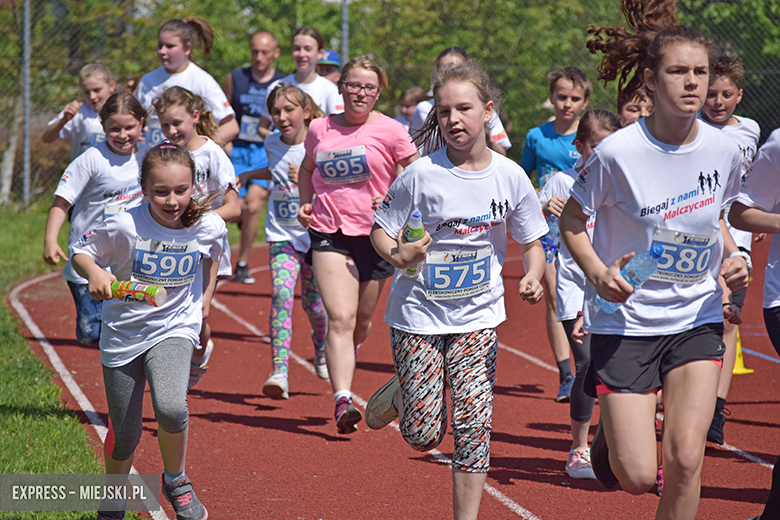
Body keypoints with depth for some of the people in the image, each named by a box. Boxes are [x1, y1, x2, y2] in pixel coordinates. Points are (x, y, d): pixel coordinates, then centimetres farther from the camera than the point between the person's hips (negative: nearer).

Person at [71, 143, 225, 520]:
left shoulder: (208, 226, -13)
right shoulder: (125, 227, -20)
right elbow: (80, 250, -6)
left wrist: (204, 303, 16)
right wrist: (94, 273, -26)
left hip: (174, 329, 0)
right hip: (123, 333, 0)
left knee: (171, 408, -28)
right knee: (125, 435, 8)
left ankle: (175, 481, 1)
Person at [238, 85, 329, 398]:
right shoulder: (273, 145, 5)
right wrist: (249, 174, 19)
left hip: (316, 234, -2)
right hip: (282, 235, 2)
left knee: (313, 303, 9)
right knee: (281, 295, -19)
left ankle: (322, 349, 45)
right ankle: (280, 372, -27)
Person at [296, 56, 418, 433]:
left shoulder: (389, 131, -2)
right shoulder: (320, 129, 6)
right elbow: (307, 169, 25)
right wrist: (306, 204, 9)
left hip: (374, 234, 0)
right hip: (329, 233, 0)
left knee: (361, 322, 13)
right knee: (340, 318, -16)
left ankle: (342, 363, 47)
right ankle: (342, 400, -23)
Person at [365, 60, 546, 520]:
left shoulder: (510, 176, -5)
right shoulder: (422, 174, -12)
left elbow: (532, 241, 7)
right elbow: (381, 229, -3)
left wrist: (533, 278, -12)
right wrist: (397, 255, -24)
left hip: (478, 315, 2)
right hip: (419, 314, -1)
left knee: (474, 427, -8)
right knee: (424, 435, -1)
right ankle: (397, 396, 33)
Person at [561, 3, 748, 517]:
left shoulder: (723, 150, -3)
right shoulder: (618, 153, -16)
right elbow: (571, 222, -3)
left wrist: (732, 259, -3)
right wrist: (598, 272, -21)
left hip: (697, 318, 3)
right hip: (626, 320, -3)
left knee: (685, 460, -10)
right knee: (637, 476, -5)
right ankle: (610, 429, 32)